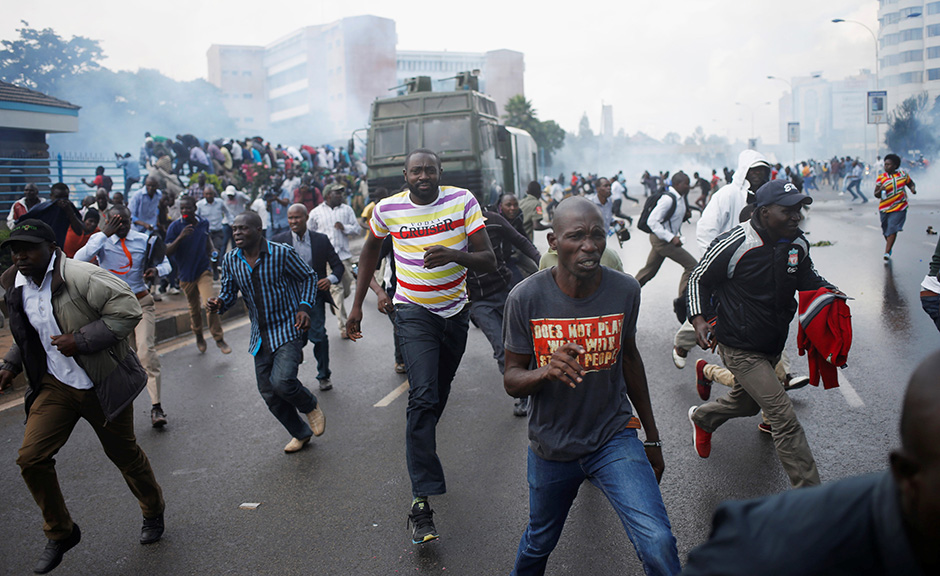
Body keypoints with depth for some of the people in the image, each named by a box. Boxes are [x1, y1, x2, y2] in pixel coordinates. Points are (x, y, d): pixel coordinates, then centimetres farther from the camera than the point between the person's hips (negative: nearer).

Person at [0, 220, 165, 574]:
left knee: (124, 454, 11)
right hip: (55, 385, 6)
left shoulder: (81, 277, -21)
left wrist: (81, 340, -27)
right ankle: (60, 534, 19)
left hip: (103, 386, -6)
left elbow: (127, 310, -25)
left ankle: (153, 514, 38)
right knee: (31, 459, -4)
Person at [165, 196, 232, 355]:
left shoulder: (204, 223, 0)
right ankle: (199, 337, 38)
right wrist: (180, 237, -30)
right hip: (186, 274, 0)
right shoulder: (175, 226, -9)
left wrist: (212, 250, 4)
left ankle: (219, 339, -4)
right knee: (194, 309, 13)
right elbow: (168, 252, -16)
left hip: (204, 270, 0)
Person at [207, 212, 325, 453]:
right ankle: (300, 433, 31)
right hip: (260, 335, 5)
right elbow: (229, 293, 9)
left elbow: (308, 277, 1)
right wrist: (218, 304, -15)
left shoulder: (282, 254, -13)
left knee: (282, 381, -25)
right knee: (269, 393, 8)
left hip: (288, 329, -5)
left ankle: (311, 406, 10)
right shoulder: (230, 260, -1)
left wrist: (305, 306, -12)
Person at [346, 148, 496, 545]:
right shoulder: (388, 209, -8)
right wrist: (357, 305, 10)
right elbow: (370, 252, 11)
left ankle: (420, 450, 47)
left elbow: (489, 262, -13)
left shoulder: (462, 201, -10)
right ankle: (422, 501, -17)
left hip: (455, 310, 3)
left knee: (440, 392, 18)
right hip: (414, 311, -2)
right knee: (423, 396, -18)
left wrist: (454, 254, -33)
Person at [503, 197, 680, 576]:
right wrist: (546, 371, -33)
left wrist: (652, 438, 13)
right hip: (551, 446, 0)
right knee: (539, 542, 22)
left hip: (615, 436, 0)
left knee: (658, 544, -19)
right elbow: (512, 380, -9)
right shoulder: (526, 298, -17)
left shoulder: (624, 290, -11)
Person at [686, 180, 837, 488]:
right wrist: (699, 319, -21)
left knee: (747, 404, 28)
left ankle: (702, 418, 57)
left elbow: (807, 277, 18)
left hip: (772, 345, 8)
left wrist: (829, 291, -4)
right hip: (740, 349, -8)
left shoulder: (798, 244, -1)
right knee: (785, 419, -12)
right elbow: (699, 279, -9)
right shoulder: (735, 244, -21)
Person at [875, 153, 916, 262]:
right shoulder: (881, 177, -5)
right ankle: (889, 247, 40)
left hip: (900, 208, -1)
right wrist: (881, 190, -27)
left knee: (892, 229, -14)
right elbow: (876, 195, -5)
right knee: (886, 230, 13)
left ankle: (887, 253, -17)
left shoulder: (903, 174, 1)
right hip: (885, 208, 1)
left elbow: (910, 183, 17)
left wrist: (913, 189, -5)